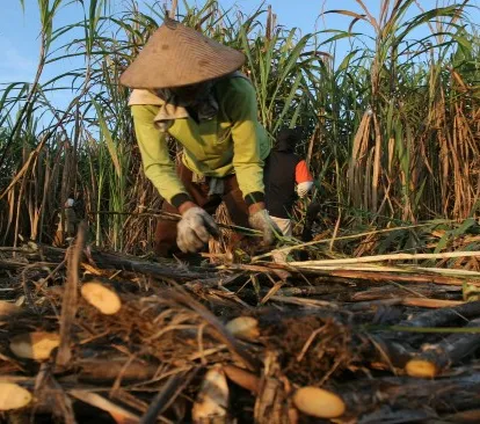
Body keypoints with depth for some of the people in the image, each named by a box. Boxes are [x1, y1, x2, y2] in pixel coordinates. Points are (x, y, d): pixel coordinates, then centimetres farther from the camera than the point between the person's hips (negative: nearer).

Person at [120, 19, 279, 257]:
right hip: (194, 170, 3)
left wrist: (257, 209, -46)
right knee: (167, 249, 2)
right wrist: (187, 208, -50)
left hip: (238, 168, -2)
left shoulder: (237, 91, -36)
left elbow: (248, 160, -30)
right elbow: (157, 164, -33)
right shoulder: (146, 101, -30)